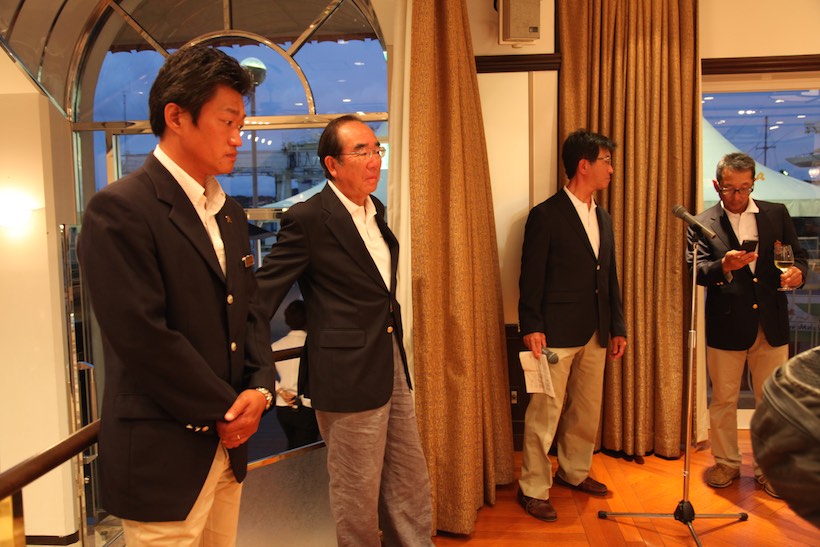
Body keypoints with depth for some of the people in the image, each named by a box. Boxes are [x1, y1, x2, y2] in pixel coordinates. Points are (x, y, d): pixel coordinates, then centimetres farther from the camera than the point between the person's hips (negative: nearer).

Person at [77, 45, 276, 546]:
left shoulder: (231, 214, 10)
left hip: (228, 446, 7)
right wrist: (226, 410, -11)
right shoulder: (118, 209, -15)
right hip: (162, 458, -7)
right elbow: (144, 338, -20)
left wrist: (260, 388, -5)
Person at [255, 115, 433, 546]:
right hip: (347, 374, -7)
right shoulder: (307, 219, -14)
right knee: (358, 493, 10)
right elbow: (264, 293, -12)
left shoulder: (376, 210, 9)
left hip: (391, 364, 8)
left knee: (409, 482, 19)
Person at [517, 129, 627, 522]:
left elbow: (610, 278, 16)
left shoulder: (603, 218, 14)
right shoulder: (546, 215, -8)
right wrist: (531, 327, -15)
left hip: (595, 334, 8)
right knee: (544, 413, 0)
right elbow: (531, 278, -10)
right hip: (557, 334, -7)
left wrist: (617, 327, 13)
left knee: (587, 410, 17)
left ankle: (574, 472, 35)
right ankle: (533, 489, 13)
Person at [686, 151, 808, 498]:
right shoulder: (703, 223, -2)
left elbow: (798, 255, 8)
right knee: (723, 401, 11)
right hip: (726, 326, -2)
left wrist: (797, 272, -15)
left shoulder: (777, 214, 6)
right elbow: (696, 271, -12)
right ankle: (726, 463, 29)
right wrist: (724, 266, -32)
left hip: (771, 325, 2)